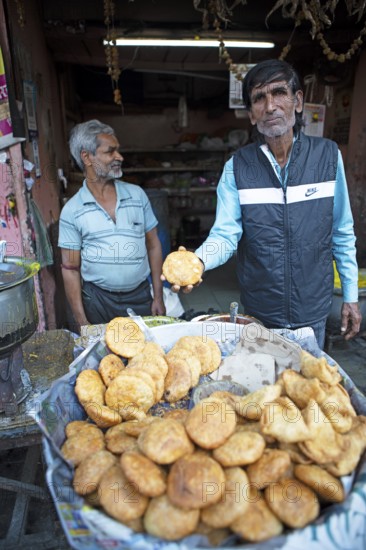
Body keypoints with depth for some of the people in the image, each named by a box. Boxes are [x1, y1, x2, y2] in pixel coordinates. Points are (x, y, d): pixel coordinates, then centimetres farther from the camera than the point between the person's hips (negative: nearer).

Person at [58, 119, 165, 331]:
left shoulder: (137, 194, 0)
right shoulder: (72, 211, -5)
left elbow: (153, 245, 4)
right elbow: (70, 268, -2)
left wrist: (158, 297, 1)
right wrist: (81, 321, -5)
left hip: (140, 296, 2)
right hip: (98, 300, -1)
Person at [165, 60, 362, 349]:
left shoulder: (328, 155, -5)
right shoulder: (237, 167, -8)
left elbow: (342, 233, 0)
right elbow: (225, 234, -13)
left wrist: (351, 295, 2)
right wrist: (198, 261, -34)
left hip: (313, 309, 1)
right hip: (259, 312, 0)